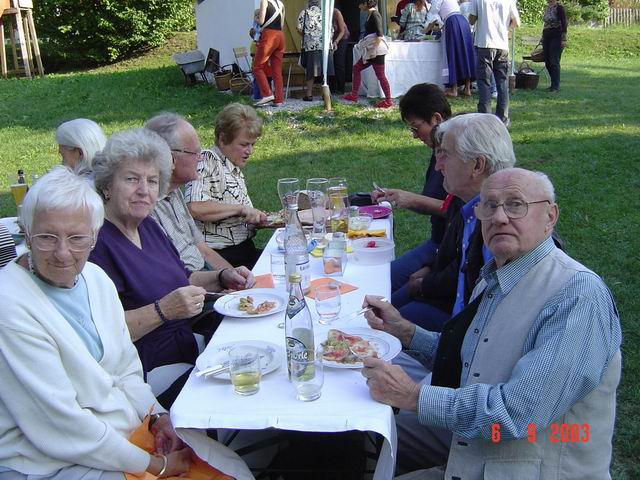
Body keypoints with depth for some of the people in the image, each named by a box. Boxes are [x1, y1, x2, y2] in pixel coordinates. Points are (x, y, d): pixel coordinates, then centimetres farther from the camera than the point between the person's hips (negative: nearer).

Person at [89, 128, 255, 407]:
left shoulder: (148, 226, 12)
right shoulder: (96, 240, -17)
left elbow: (180, 280, 24)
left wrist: (222, 279, 9)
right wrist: (163, 311, -29)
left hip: (187, 348, 9)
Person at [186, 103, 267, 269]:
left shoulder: (235, 168, 18)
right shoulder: (207, 162, -10)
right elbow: (195, 208, -26)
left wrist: (260, 218, 11)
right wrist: (240, 209, -19)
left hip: (246, 251, 9)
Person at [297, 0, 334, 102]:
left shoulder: (304, 12, 5)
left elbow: (299, 28, -4)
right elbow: (331, 31, 10)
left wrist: (305, 36, 13)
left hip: (311, 45, -2)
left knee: (310, 70, 2)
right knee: (325, 70, 8)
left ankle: (309, 94, 3)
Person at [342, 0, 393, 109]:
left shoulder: (374, 14, -13)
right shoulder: (369, 15, 14)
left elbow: (379, 34, -20)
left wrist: (374, 50, -24)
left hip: (377, 49, -10)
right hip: (370, 50, 10)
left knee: (380, 75, -8)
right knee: (356, 68, 13)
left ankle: (388, 101, -3)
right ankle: (354, 95, 17)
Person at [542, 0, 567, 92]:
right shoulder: (547, 7, 13)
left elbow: (564, 23, -11)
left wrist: (564, 39, -16)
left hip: (556, 37, -7)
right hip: (546, 37, 8)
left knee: (554, 62, -9)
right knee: (547, 62, 7)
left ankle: (556, 86, -4)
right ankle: (554, 84, 16)